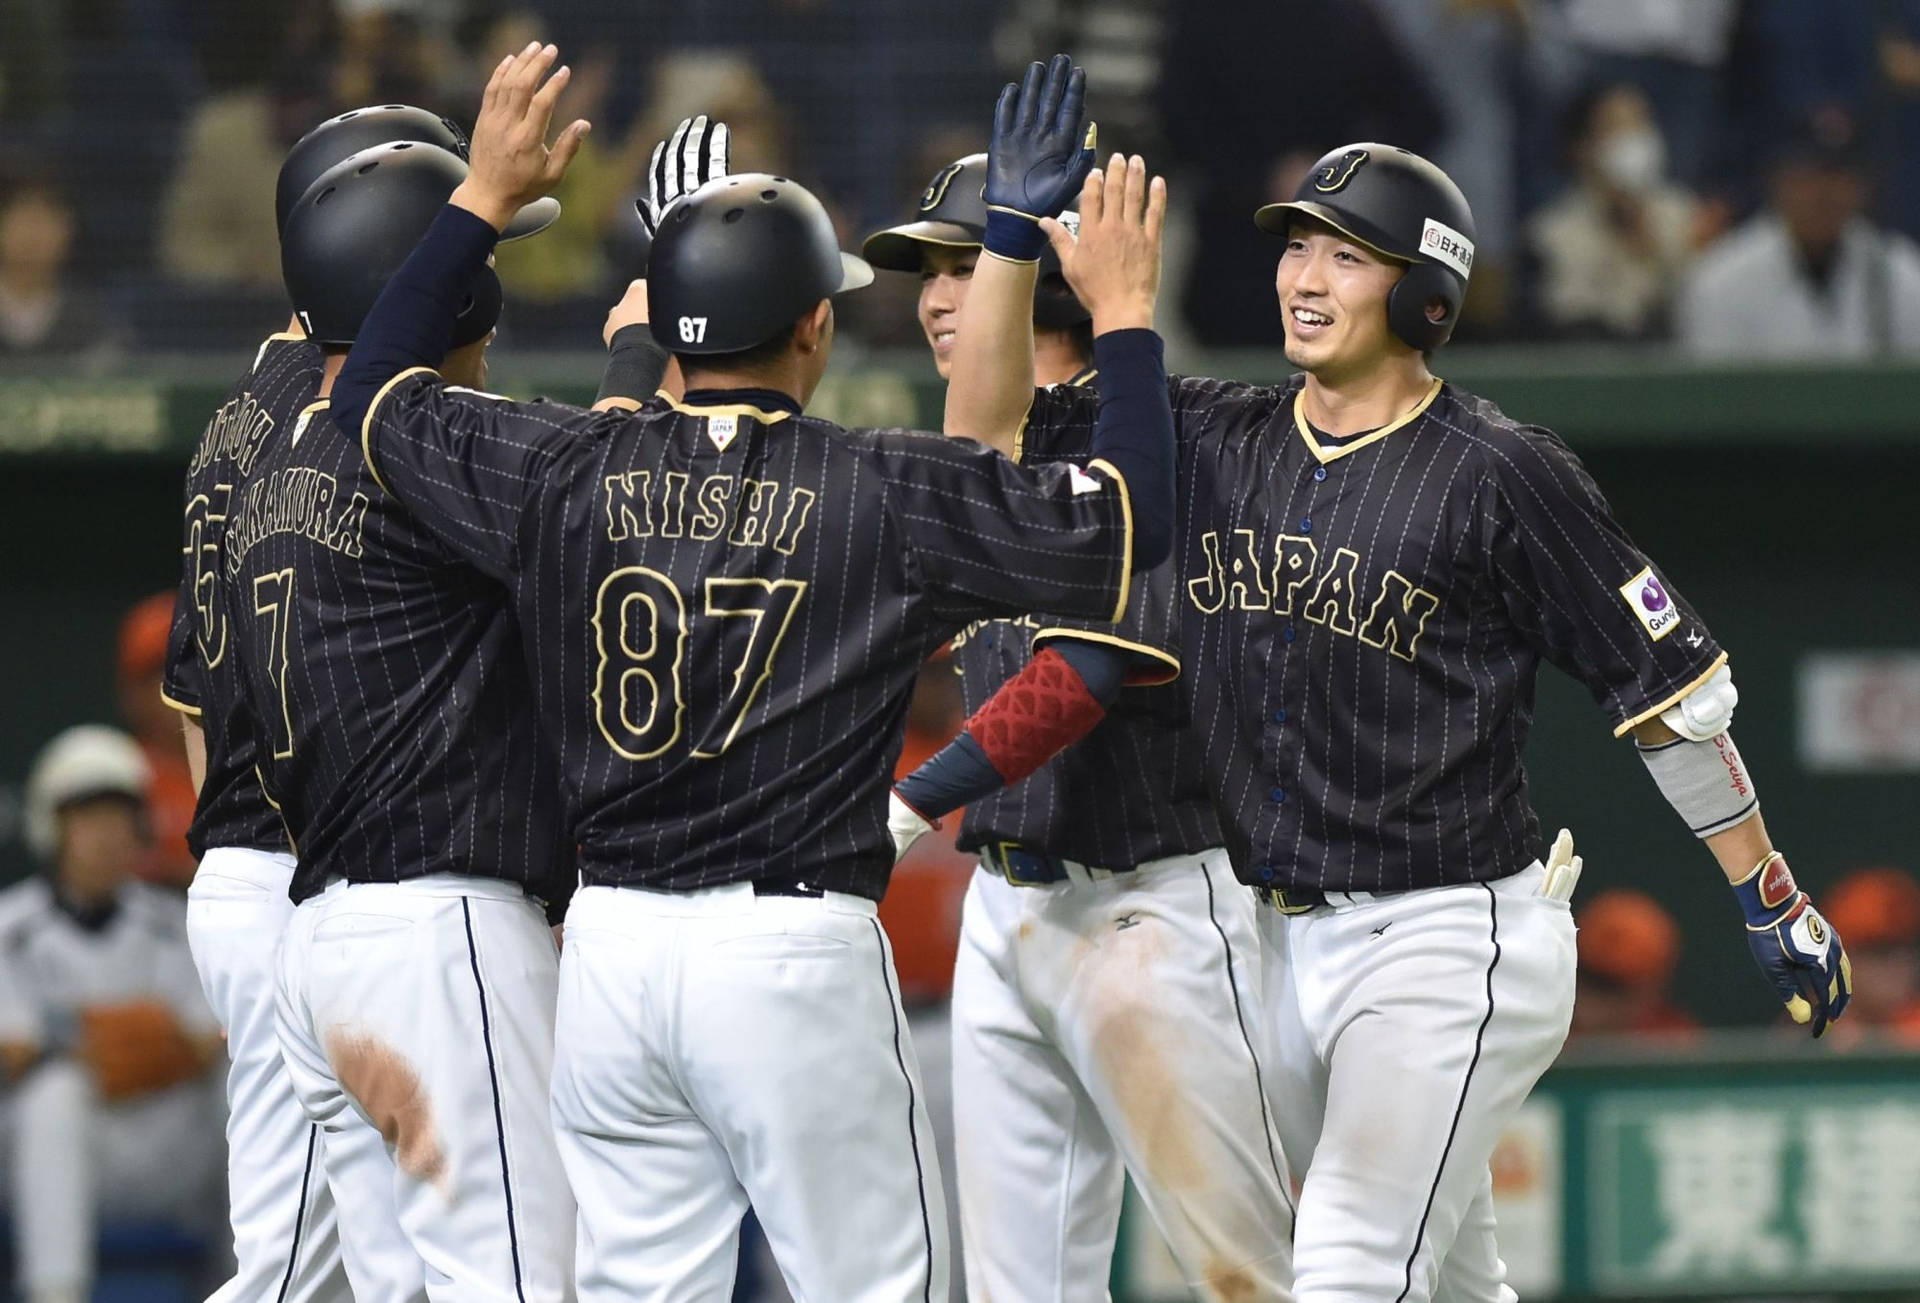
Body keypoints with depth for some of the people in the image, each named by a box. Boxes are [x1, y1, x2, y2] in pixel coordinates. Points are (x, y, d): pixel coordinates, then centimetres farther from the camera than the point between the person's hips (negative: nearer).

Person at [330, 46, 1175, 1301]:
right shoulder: (886, 491, -6)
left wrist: (486, 198, 24)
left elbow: (380, 389, 19)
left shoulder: (567, 475, 3)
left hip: (610, 949, 4)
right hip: (797, 956, -4)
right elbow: (1126, 515, -3)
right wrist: (1124, 314, 9)